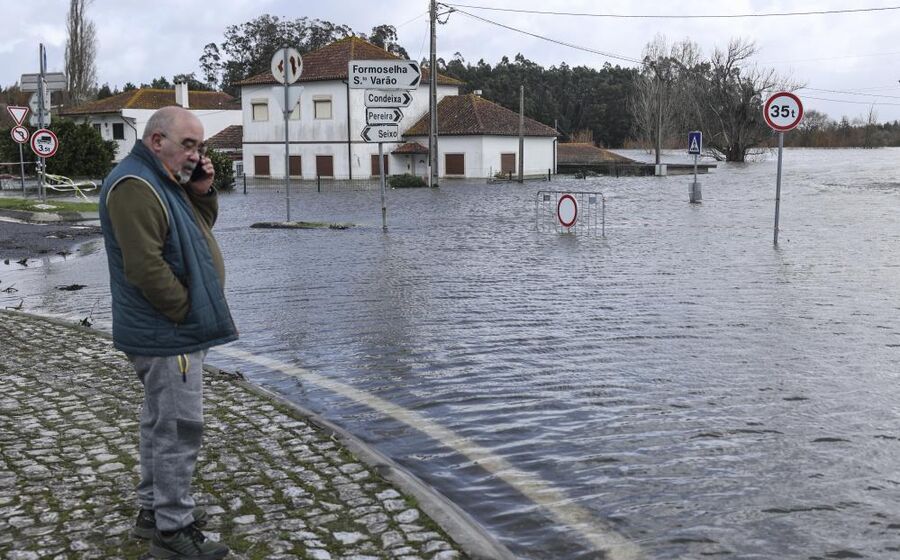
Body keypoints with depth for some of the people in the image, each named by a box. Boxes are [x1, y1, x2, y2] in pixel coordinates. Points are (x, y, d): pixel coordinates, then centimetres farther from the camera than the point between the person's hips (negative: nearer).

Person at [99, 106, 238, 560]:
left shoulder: (164, 181, 14)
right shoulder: (135, 185, -19)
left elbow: (199, 229, 20)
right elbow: (146, 267, -25)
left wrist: (202, 192, 3)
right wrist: (188, 313, -17)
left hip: (170, 332, 11)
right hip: (168, 335, -11)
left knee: (162, 423, 18)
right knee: (179, 429, -5)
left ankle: (153, 510, 30)